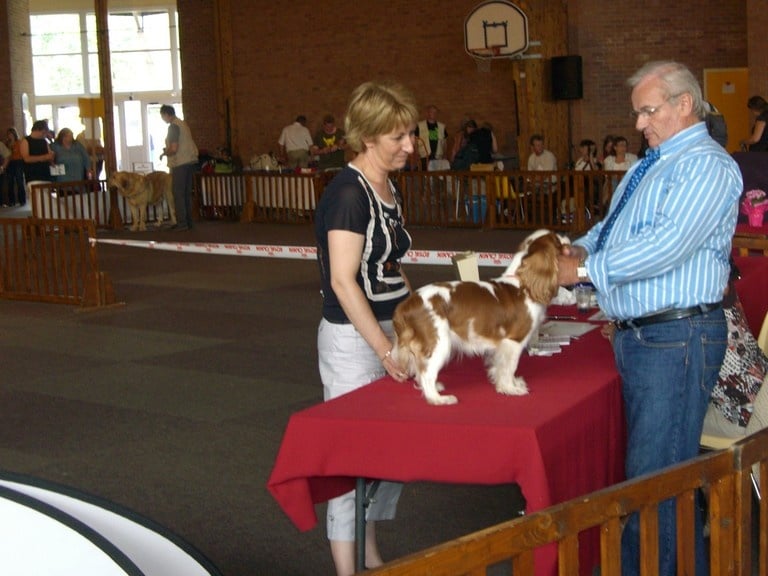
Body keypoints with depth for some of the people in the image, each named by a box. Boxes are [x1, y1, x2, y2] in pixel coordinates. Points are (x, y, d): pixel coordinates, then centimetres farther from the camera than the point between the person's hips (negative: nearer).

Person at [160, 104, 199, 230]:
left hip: (180, 163, -9)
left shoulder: (173, 126, -13)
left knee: (178, 194, -5)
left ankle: (182, 223, -7)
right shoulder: (183, 123, 16)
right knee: (187, 193, 12)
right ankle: (188, 221, 14)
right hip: (191, 162, 9)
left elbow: (174, 149, -20)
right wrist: (168, 150, 23)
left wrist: (164, 153, -1)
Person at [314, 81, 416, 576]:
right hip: (353, 337, -9)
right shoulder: (348, 193, -17)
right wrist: (385, 349, -23)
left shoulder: (388, 189, 10)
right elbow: (343, 281, -22)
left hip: (389, 329, 9)